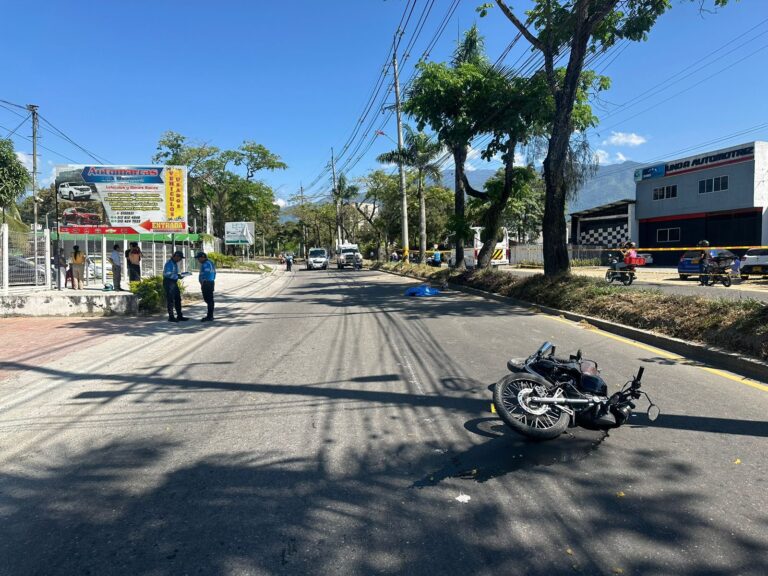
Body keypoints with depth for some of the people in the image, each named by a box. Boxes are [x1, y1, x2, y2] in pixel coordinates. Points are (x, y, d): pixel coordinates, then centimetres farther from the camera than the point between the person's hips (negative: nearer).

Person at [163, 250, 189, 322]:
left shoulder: (175, 263, 16)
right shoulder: (169, 263, -15)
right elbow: (168, 274, -24)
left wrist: (179, 275, 6)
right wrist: (177, 276, -23)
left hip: (174, 283, 10)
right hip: (168, 282, -10)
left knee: (178, 299, 11)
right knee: (170, 300, -5)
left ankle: (179, 316, 18)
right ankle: (171, 317, 2)